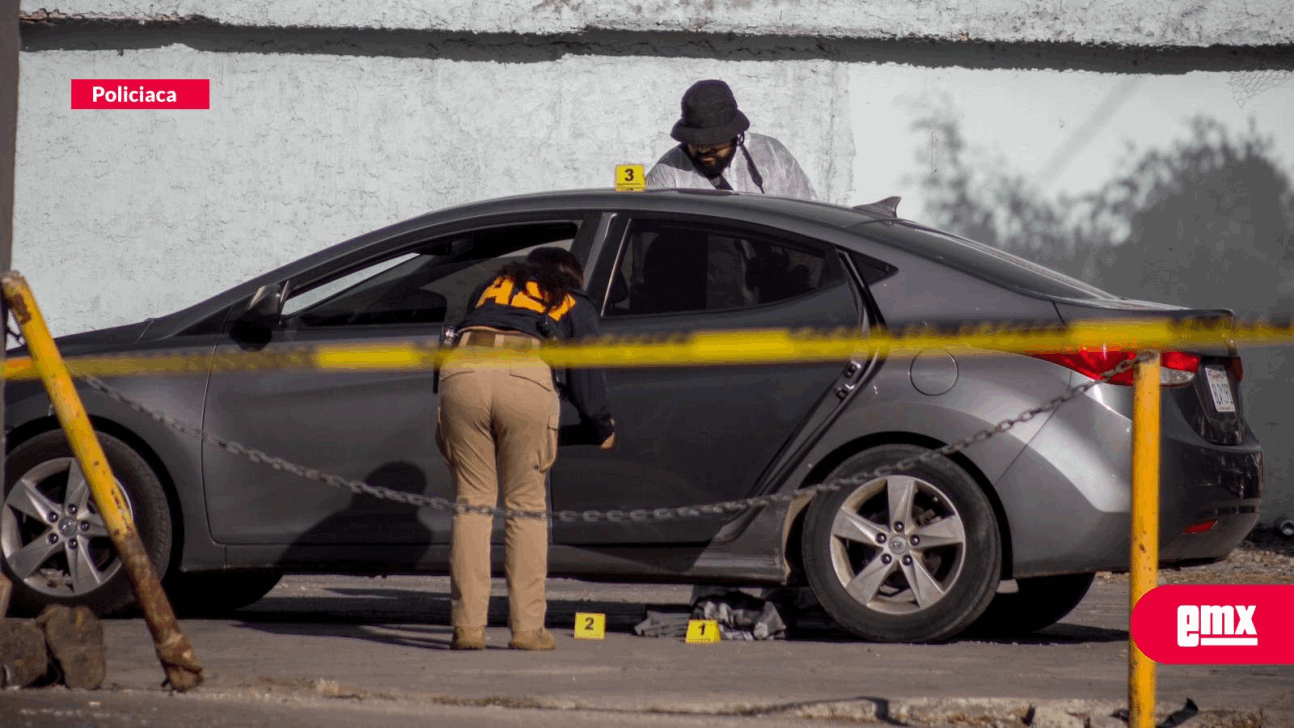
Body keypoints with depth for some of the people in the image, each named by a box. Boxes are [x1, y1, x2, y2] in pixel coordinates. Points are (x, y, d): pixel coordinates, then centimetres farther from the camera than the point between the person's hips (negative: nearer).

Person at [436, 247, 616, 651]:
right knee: (526, 505, 8)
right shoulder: (576, 306, 29)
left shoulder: (493, 285, 36)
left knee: (472, 501, 8)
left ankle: (468, 625, 1)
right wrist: (604, 428, 44)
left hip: (462, 371, 2)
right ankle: (527, 627, 6)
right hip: (527, 381, -2)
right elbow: (587, 376, 27)